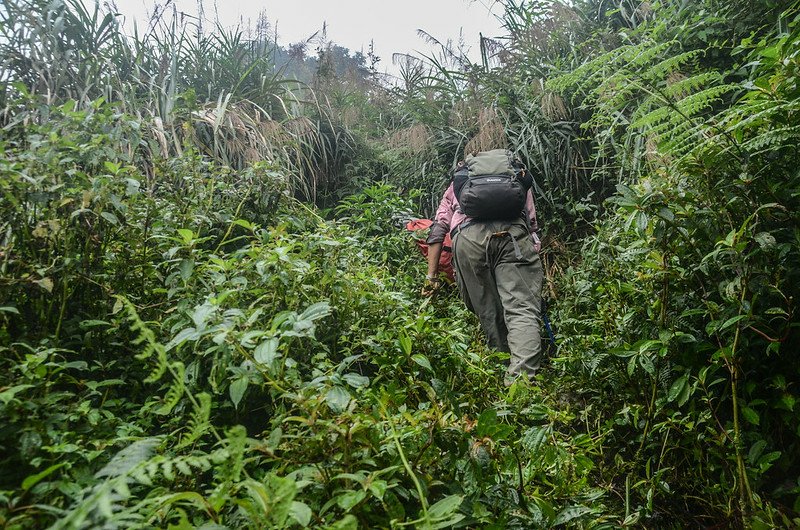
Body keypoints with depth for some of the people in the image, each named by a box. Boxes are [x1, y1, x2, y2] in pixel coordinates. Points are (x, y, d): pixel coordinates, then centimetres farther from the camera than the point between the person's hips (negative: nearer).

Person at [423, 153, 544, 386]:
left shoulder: (456, 185, 37)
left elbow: (437, 230, 24)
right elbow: (532, 224, 24)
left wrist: (431, 277, 24)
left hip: (467, 237, 1)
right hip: (512, 231, 0)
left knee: (488, 313, 11)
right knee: (522, 310, -9)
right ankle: (521, 380, -25)